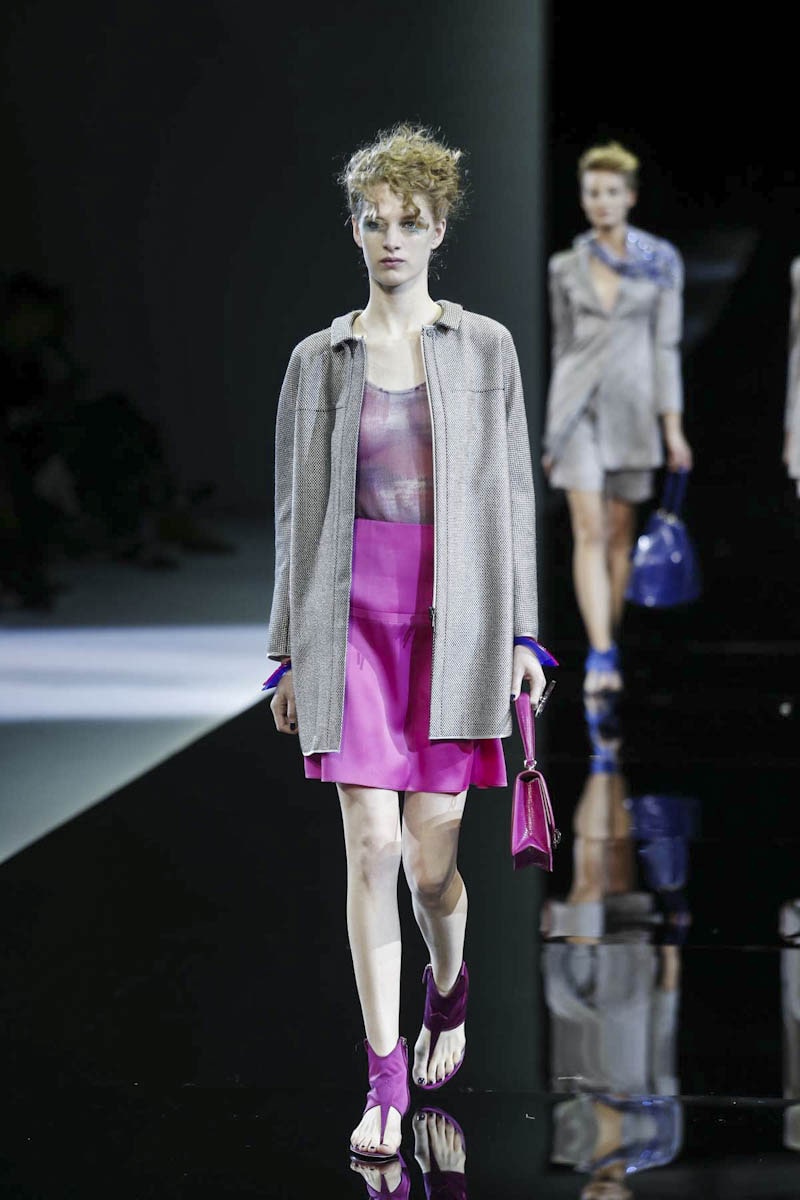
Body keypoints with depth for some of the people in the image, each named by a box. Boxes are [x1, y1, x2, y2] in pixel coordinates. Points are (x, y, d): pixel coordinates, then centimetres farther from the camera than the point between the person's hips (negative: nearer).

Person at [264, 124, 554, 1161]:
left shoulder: (486, 348, 6)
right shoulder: (319, 359, 7)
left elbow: (512, 495, 7)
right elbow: (295, 510, 9)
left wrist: (522, 633, 2)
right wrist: (289, 650, 7)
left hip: (456, 619, 0)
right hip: (354, 617, 0)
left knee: (430, 859, 1)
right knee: (371, 847, -8)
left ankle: (448, 989, 34)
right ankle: (385, 1082, 0)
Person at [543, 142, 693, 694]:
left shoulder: (660, 264, 2)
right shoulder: (567, 267, 7)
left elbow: (666, 345, 1)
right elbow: (564, 344, 13)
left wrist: (673, 426, -6)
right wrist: (553, 431, 13)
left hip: (632, 407, 0)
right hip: (579, 405, 0)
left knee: (620, 531, 5)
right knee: (589, 530, -10)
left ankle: (607, 646, 17)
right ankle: (602, 654, -17)